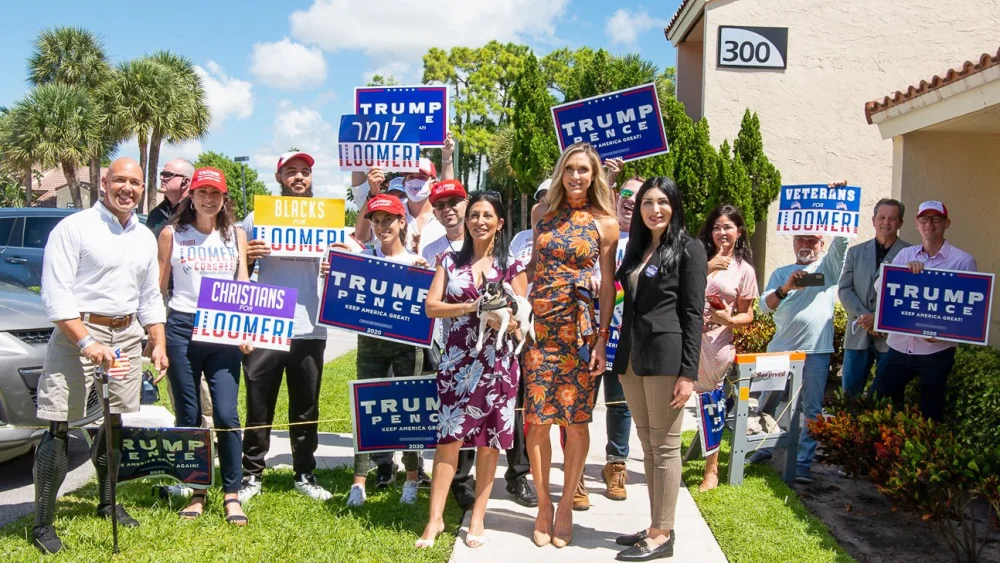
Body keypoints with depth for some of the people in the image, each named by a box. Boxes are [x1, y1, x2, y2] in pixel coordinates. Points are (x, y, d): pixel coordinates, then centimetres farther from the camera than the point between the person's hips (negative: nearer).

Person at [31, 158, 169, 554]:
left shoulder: (145, 237, 14)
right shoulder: (74, 228, -6)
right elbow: (55, 294, -12)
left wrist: (158, 344, 13)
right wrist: (87, 344, -21)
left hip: (127, 336, 6)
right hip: (78, 332, -6)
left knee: (115, 423, 12)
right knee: (58, 428, -6)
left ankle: (107, 503, 28)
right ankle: (43, 524, 1)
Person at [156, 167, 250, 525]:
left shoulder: (236, 235, 12)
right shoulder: (172, 234, 8)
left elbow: (244, 285, 9)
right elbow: (158, 286, 8)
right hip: (181, 329, 0)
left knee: (226, 415, -6)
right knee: (188, 417, 5)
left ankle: (232, 494, 5)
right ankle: (196, 492, 18)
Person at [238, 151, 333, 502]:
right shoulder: (257, 217, 6)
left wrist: (333, 270, -8)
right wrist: (247, 257, -13)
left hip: (309, 329, 1)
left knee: (306, 408, 9)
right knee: (258, 407, 4)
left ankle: (305, 474, 20)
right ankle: (252, 474, 15)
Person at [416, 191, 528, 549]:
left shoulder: (512, 266, 5)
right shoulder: (450, 261, 8)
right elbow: (431, 306, -1)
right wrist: (472, 307, -14)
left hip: (497, 363, 0)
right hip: (457, 361, 0)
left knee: (489, 439, 4)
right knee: (450, 436, -3)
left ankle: (477, 518, 14)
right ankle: (435, 518, 4)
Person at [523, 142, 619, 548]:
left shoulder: (604, 223, 1)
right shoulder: (542, 213, 8)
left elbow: (608, 286, 1)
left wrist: (602, 339, -6)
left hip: (579, 329, -2)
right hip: (538, 326, 2)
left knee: (576, 420, 2)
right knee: (537, 418, 2)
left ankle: (566, 505, 18)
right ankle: (543, 504, 17)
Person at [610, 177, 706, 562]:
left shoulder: (689, 249, -3)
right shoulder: (636, 249, 17)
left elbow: (692, 314, -8)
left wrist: (688, 372, -14)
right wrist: (620, 355, 13)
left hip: (665, 357, -7)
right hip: (631, 357, 7)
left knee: (665, 447, -1)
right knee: (648, 447, 12)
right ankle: (656, 527, 21)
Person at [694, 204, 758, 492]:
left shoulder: (744, 270, 7)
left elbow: (746, 315, 8)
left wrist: (728, 320, -12)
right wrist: (708, 268, -13)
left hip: (715, 342, -1)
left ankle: (711, 470, 21)